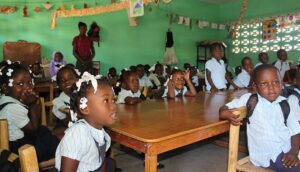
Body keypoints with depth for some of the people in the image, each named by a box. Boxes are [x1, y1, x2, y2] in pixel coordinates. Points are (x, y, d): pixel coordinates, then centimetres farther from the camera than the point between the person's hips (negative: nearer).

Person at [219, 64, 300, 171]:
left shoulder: (285, 105, 6)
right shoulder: (250, 99, -4)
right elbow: (223, 110, -3)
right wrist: (227, 114, -25)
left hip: (286, 153, 5)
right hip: (267, 156, -4)